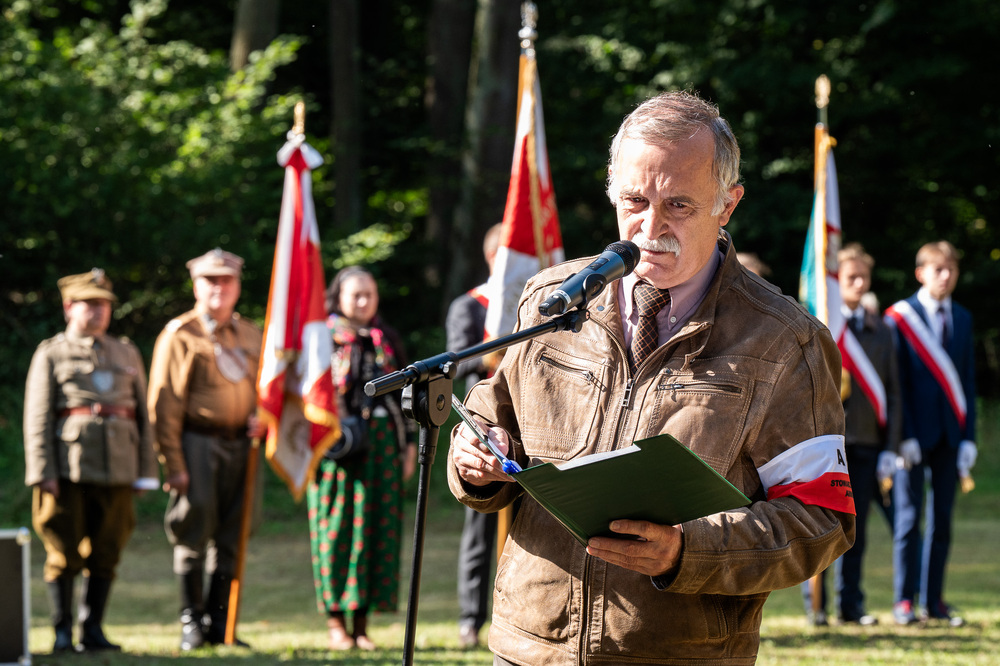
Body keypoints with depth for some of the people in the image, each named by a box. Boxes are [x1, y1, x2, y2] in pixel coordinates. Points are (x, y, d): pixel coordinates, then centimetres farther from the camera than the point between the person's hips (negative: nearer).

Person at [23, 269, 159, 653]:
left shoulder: (127, 354, 18)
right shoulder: (51, 355, 6)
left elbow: (143, 415, 18)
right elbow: (37, 418, 0)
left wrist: (145, 470, 10)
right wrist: (43, 472, -9)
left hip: (117, 470, 3)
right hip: (67, 469, -3)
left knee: (105, 553, 4)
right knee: (64, 553, -3)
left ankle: (93, 630, 11)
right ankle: (62, 632, 4)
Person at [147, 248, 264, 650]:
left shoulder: (249, 335, 14)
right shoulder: (180, 335, -3)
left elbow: (263, 386, 27)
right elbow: (164, 405, -7)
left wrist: (259, 417, 3)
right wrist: (173, 465, -12)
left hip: (240, 445, 5)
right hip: (199, 442, -5)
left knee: (230, 540, 6)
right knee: (194, 535, -4)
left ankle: (219, 623, 13)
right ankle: (191, 623, 4)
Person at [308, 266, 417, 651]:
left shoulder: (387, 340, 14)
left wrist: (409, 443, 11)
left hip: (382, 445, 4)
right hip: (337, 446, -4)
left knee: (377, 528, 2)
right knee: (336, 528, -3)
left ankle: (361, 622, 8)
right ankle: (336, 622, 4)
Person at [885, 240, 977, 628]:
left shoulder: (962, 319, 12)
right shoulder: (900, 317, -2)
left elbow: (967, 380, 11)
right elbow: (898, 381, -5)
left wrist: (968, 436, 3)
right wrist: (904, 436, -11)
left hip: (950, 434, 4)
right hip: (915, 433, -4)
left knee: (942, 520, 5)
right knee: (909, 518, -2)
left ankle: (934, 601, 10)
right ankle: (904, 601, 4)